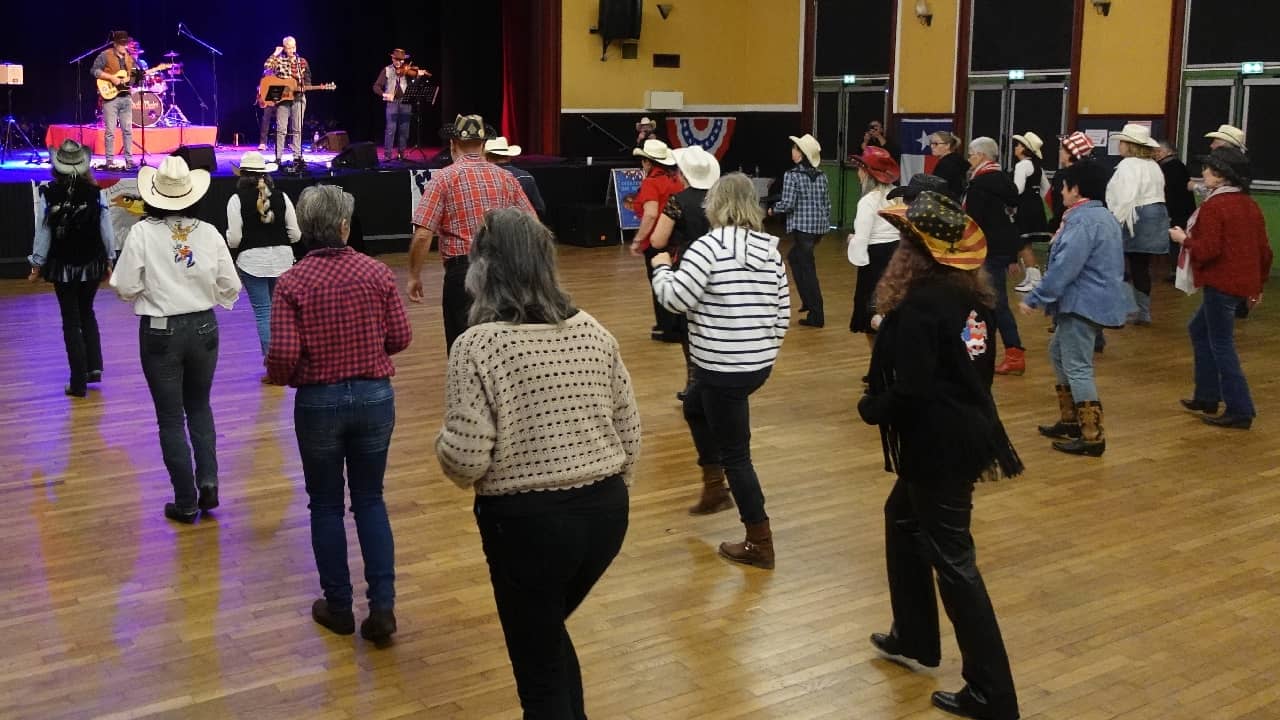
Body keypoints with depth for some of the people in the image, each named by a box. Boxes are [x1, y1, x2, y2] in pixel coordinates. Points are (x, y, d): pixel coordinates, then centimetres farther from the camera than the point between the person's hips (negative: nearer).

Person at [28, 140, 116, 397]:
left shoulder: (47, 195, -13)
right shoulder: (94, 192, -10)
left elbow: (43, 231, -8)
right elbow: (106, 229, -4)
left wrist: (37, 264, 3)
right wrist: (109, 258, 10)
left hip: (62, 266, -2)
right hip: (92, 264, 2)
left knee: (71, 320, 6)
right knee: (87, 313, 23)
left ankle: (79, 381, 5)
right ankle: (94, 366, 14)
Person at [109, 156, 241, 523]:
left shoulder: (142, 233, -12)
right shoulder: (209, 233, -6)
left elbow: (126, 288, -10)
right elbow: (230, 288, 0)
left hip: (160, 332, -2)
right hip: (203, 328, 3)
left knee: (171, 418, 9)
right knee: (199, 406, 23)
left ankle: (186, 502, 14)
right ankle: (208, 480, 8)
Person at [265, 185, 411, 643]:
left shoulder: (291, 283, -12)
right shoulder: (377, 274, -7)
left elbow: (283, 354, -17)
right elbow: (400, 338, -1)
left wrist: (279, 377, 5)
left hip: (318, 402, -2)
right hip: (374, 396, 2)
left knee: (326, 505, 15)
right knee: (370, 500, 15)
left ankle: (338, 608, 24)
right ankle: (382, 607, 9)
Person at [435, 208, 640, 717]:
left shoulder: (477, 346, -15)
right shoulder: (594, 332, 2)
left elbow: (465, 460, -19)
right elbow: (629, 432, 6)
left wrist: (443, 445, 4)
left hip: (526, 521, -6)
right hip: (606, 511, 6)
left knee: (539, 669, 15)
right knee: (549, 633, 30)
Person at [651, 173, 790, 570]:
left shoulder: (708, 246, -15)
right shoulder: (770, 248, 6)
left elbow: (676, 299, -20)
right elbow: (782, 310, 9)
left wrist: (662, 268, -1)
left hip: (722, 367, -8)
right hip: (759, 363, 8)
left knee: (735, 454, 3)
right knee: (695, 407, 33)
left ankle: (760, 543, 10)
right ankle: (713, 484, 40)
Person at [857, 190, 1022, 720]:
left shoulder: (919, 306, -23)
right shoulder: (972, 296, 4)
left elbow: (910, 392, -26)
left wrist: (869, 407, -6)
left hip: (939, 446, -10)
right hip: (966, 433, 10)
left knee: (952, 560, -1)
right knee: (902, 519, 27)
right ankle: (914, 640, 39)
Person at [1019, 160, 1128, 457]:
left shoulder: (1083, 221, -20)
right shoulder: (1103, 216, 15)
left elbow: (1065, 267, -24)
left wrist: (1035, 299, -19)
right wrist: (1062, 235, 16)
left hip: (1084, 304, -11)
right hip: (1092, 301, 11)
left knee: (1077, 367, -7)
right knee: (1059, 353, 22)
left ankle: (1092, 436, -6)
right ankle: (1070, 420, 28)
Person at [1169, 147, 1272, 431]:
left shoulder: (1213, 206, -16)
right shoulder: (1250, 205, 10)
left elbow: (1207, 250, -20)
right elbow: (1264, 249, 13)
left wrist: (1183, 238, -3)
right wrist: (1259, 284, 21)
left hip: (1221, 284, -9)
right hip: (1244, 282, 9)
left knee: (1221, 346, -1)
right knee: (1199, 330, 22)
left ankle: (1240, 411, 1)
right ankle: (1207, 396, 26)